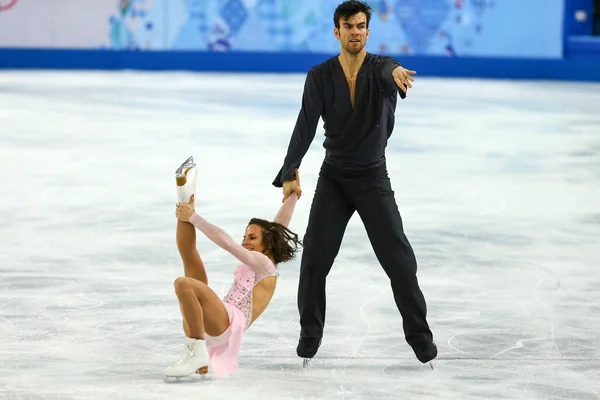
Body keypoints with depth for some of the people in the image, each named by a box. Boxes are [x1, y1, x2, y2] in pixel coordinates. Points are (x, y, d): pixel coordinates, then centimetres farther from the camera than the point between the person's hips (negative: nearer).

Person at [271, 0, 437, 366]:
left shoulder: (382, 68, -11)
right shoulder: (320, 76, -7)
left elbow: (391, 71, -37)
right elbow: (306, 126, -16)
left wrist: (397, 74, -64)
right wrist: (289, 174, -28)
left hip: (373, 177, -1)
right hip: (333, 177, 1)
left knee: (398, 257, -7)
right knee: (315, 256, -7)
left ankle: (420, 335, 5)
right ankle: (310, 334, 11)